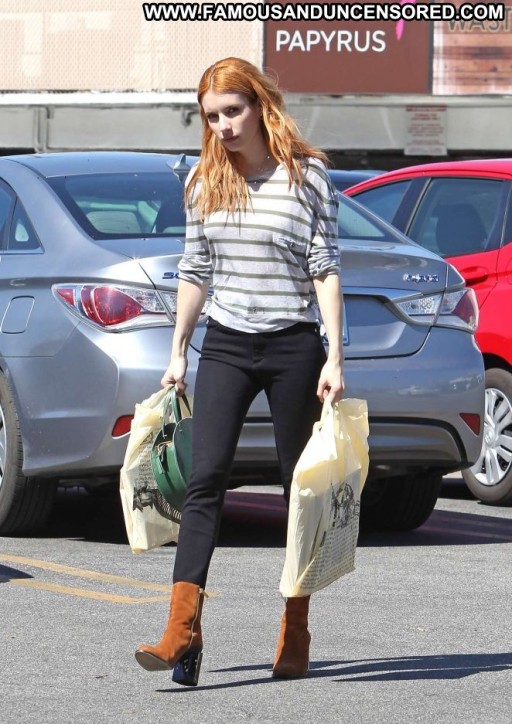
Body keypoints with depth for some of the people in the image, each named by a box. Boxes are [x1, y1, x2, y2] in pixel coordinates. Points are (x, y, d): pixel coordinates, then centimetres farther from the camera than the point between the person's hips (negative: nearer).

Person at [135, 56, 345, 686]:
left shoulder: (307, 174, -4)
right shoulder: (203, 181, 8)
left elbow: (326, 270, -5)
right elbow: (195, 271, 14)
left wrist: (334, 358, -10)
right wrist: (177, 352, 13)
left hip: (293, 347, -3)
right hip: (225, 346, 3)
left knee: (299, 487, 5)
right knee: (205, 479, -11)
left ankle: (295, 636, 14)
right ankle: (182, 634, -20)